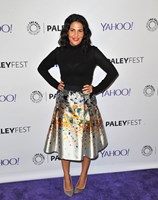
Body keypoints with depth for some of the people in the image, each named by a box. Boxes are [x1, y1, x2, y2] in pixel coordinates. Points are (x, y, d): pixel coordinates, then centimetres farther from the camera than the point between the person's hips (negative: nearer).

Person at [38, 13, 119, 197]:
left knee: (86, 140, 11)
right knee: (64, 140, 9)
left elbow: (113, 72, -6)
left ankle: (83, 176, 33)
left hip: (85, 102, -2)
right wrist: (55, 84, 4)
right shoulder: (59, 52, 0)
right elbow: (42, 68, 15)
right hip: (65, 102, 2)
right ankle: (66, 178, 28)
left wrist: (95, 89, -8)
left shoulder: (92, 52, -8)